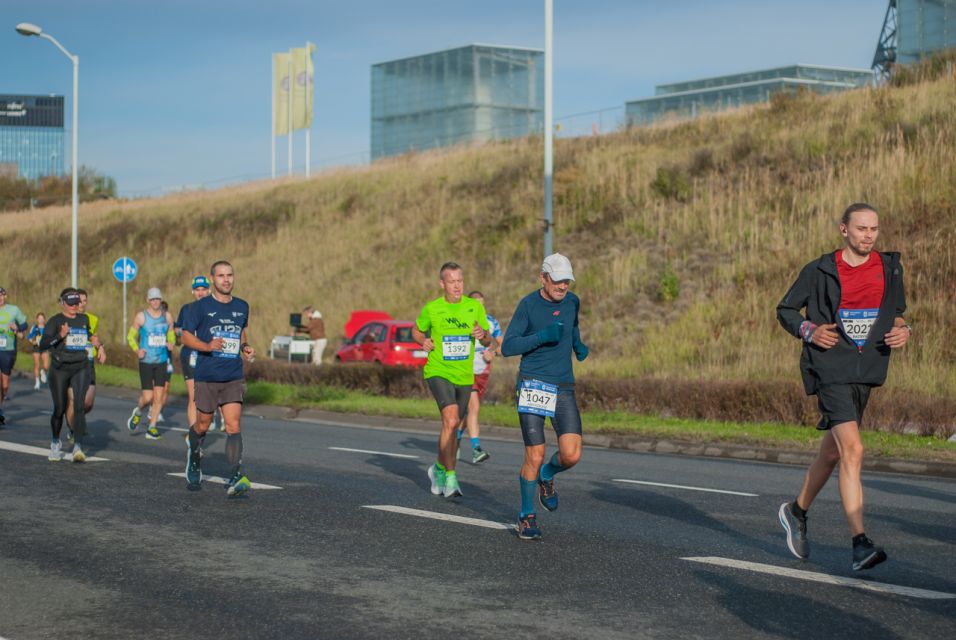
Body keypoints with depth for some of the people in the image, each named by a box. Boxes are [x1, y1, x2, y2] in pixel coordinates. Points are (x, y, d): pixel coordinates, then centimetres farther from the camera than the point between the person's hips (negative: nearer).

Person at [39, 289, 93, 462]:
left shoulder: (84, 320, 10)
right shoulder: (55, 321, -4)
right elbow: (42, 344, -14)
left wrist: (94, 340, 10)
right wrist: (60, 336, -28)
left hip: (81, 368, 2)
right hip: (60, 369, -2)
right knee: (60, 409, 5)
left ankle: (78, 446, -22)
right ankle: (55, 443, 31)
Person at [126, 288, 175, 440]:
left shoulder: (167, 317, 7)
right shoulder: (141, 316, -2)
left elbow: (171, 335, 19)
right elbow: (131, 336, 5)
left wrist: (171, 343, -3)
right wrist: (137, 350, -12)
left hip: (162, 361, 3)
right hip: (146, 361, -3)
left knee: (159, 396, -2)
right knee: (147, 397, -7)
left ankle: (152, 427, 8)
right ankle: (138, 412, 26)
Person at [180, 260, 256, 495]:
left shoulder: (242, 307, 10)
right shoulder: (200, 306, -3)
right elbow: (186, 336, -3)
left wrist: (245, 347, 6)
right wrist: (208, 346, -20)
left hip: (234, 377, 2)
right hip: (207, 376, -2)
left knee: (233, 426, -11)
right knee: (202, 425, 10)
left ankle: (235, 479, -18)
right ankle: (194, 461, 41)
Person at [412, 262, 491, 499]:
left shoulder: (475, 307, 1)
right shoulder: (431, 309, -4)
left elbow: (488, 340, 7)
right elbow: (416, 331, 13)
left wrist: (482, 334, -16)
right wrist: (424, 341, -9)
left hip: (465, 376, 4)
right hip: (438, 372, -4)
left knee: (453, 427, 14)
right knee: (450, 420, -23)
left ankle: (439, 468, 39)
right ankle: (450, 478, -17)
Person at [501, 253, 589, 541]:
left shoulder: (572, 302, 6)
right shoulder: (528, 304, -7)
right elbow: (507, 347, -9)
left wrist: (578, 345, 8)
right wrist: (542, 336, -20)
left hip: (564, 389, 4)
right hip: (532, 385, -4)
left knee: (571, 455, -10)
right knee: (534, 457, -6)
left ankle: (546, 475, 25)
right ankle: (527, 516, 15)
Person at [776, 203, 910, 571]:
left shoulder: (890, 268, 8)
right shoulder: (820, 271, -4)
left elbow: (895, 313, 21)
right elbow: (785, 309, 6)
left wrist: (902, 330, -1)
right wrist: (809, 331, -13)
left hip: (866, 372, 5)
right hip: (830, 370, -5)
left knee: (832, 452, 17)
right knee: (853, 450, -19)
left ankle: (797, 511, 42)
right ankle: (860, 545, -20)